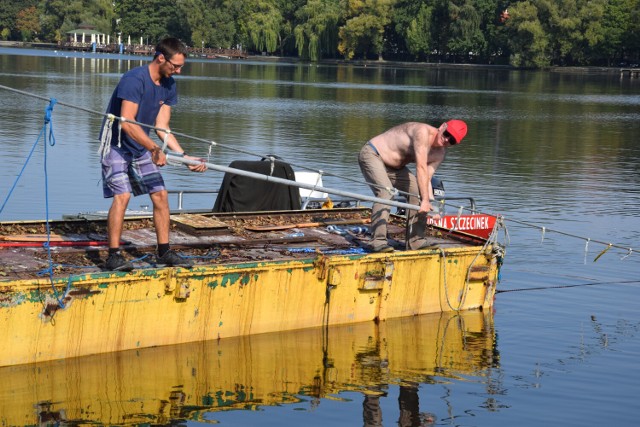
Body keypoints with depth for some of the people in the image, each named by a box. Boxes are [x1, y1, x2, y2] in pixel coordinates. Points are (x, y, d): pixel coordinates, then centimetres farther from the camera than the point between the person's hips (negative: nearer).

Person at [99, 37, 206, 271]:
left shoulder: (169, 85, 1)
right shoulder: (134, 79, -24)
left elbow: (162, 127, 1)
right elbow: (127, 123, -30)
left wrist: (185, 156, -8)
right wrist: (154, 149, -36)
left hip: (141, 147, 8)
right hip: (116, 144, -8)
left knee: (160, 194, 3)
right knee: (122, 196, -17)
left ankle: (164, 252, 12)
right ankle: (113, 255, -12)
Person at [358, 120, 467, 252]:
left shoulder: (439, 155, -3)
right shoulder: (423, 132, -30)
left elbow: (426, 179, -8)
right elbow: (421, 168, -36)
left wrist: (431, 203, -23)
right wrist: (425, 200, -38)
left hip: (393, 166, 9)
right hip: (372, 154, -9)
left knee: (418, 192, 3)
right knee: (386, 192, -28)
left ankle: (415, 240, 7)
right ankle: (378, 241, -28)